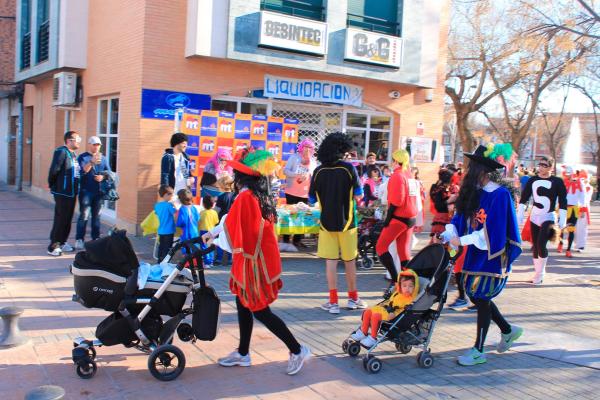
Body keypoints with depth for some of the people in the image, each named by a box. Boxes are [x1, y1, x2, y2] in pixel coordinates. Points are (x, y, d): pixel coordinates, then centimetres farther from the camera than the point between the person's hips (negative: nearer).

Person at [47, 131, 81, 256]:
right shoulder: (61, 152, -14)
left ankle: (62, 242, 26)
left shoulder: (74, 154, 13)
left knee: (68, 219, 14)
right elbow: (54, 170, -18)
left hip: (72, 192, 9)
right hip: (62, 192, -9)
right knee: (60, 219, -4)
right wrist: (52, 185, -8)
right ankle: (53, 246, 3)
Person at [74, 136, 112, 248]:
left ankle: (96, 238, 16)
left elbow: (108, 172, 12)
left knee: (96, 216, 9)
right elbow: (83, 171, -13)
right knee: (84, 215, -7)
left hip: (99, 191, 4)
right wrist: (92, 162, -27)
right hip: (86, 191, -4)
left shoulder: (103, 159, 14)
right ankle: (79, 239, -2)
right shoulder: (82, 157, 1)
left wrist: (102, 177, -9)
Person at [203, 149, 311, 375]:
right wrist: (213, 233, 22)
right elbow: (234, 220, 19)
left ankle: (297, 350, 9)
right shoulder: (260, 196, 6)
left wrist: (215, 240, 0)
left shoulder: (244, 198, -21)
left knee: (260, 312, 1)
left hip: (252, 263, -9)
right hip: (262, 260, 9)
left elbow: (232, 232, -19)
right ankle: (243, 353, 29)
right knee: (243, 306, 17)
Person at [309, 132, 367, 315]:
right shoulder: (348, 168, -9)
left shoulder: (318, 171, -3)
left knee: (331, 261, 5)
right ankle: (353, 298, 24)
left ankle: (333, 302, 4)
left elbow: (312, 200, 3)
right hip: (347, 221, -1)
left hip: (327, 222, 1)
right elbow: (359, 195, -5)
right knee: (350, 260, 12)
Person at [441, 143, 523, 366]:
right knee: (476, 295, 14)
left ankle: (478, 351, 12)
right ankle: (508, 331, 36)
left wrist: (461, 240, -21)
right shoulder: (475, 193, 5)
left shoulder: (500, 195, -18)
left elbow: (492, 232, -22)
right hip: (476, 254, 8)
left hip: (492, 256, -8)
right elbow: (460, 218, 7)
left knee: (481, 298, -1)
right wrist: (445, 236, -9)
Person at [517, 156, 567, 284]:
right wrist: (520, 214, 5)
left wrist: (562, 219, -8)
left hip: (548, 217, -5)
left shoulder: (557, 182, -5)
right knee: (535, 246, 8)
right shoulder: (532, 180, 5)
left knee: (541, 245, -17)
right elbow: (524, 198, 10)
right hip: (534, 217, 5)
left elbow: (562, 202, -4)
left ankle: (540, 273, -4)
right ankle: (538, 273, 19)